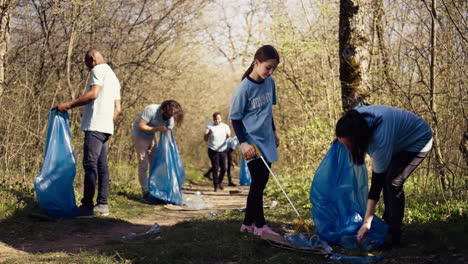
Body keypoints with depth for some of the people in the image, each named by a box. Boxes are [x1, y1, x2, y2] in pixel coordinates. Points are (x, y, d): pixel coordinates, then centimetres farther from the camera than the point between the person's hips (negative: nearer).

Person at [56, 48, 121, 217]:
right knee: (102, 166, 8)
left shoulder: (98, 70, -1)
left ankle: (87, 206, -16)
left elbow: (93, 94, -16)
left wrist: (68, 105, -15)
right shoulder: (114, 77, 26)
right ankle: (102, 204, 9)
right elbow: (117, 109, 23)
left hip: (95, 125, -10)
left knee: (90, 165, -12)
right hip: (106, 128, 10)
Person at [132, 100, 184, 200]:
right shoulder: (151, 110, -30)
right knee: (143, 164, -9)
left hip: (151, 136, 7)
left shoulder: (170, 118, -10)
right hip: (140, 135, -7)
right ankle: (146, 192, -7)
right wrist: (157, 128, -35)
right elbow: (141, 126, -28)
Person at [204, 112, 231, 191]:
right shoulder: (209, 127, 0)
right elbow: (205, 139, -3)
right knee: (215, 168, -4)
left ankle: (219, 182, 23)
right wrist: (208, 133, -22)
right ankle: (216, 185, 6)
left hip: (223, 150, 2)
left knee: (224, 168, 1)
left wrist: (228, 137, -18)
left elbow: (229, 138, 5)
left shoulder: (225, 126, 7)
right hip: (213, 151, -2)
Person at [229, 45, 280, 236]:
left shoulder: (270, 82, 3)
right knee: (258, 183, -6)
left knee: (260, 183, 10)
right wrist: (243, 143, -19)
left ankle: (248, 223, 19)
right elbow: (235, 118, -11)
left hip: (266, 141, 7)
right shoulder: (244, 89, -16)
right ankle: (260, 225, 2)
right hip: (252, 143, -7)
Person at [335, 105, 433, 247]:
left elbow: (376, 183, -36)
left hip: (418, 141, -8)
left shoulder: (380, 140, -43)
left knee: (393, 181, -20)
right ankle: (387, 224, 16)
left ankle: (394, 235, -13)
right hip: (400, 140, 8)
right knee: (386, 178, 4)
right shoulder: (355, 117, -24)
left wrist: (367, 223, -32)